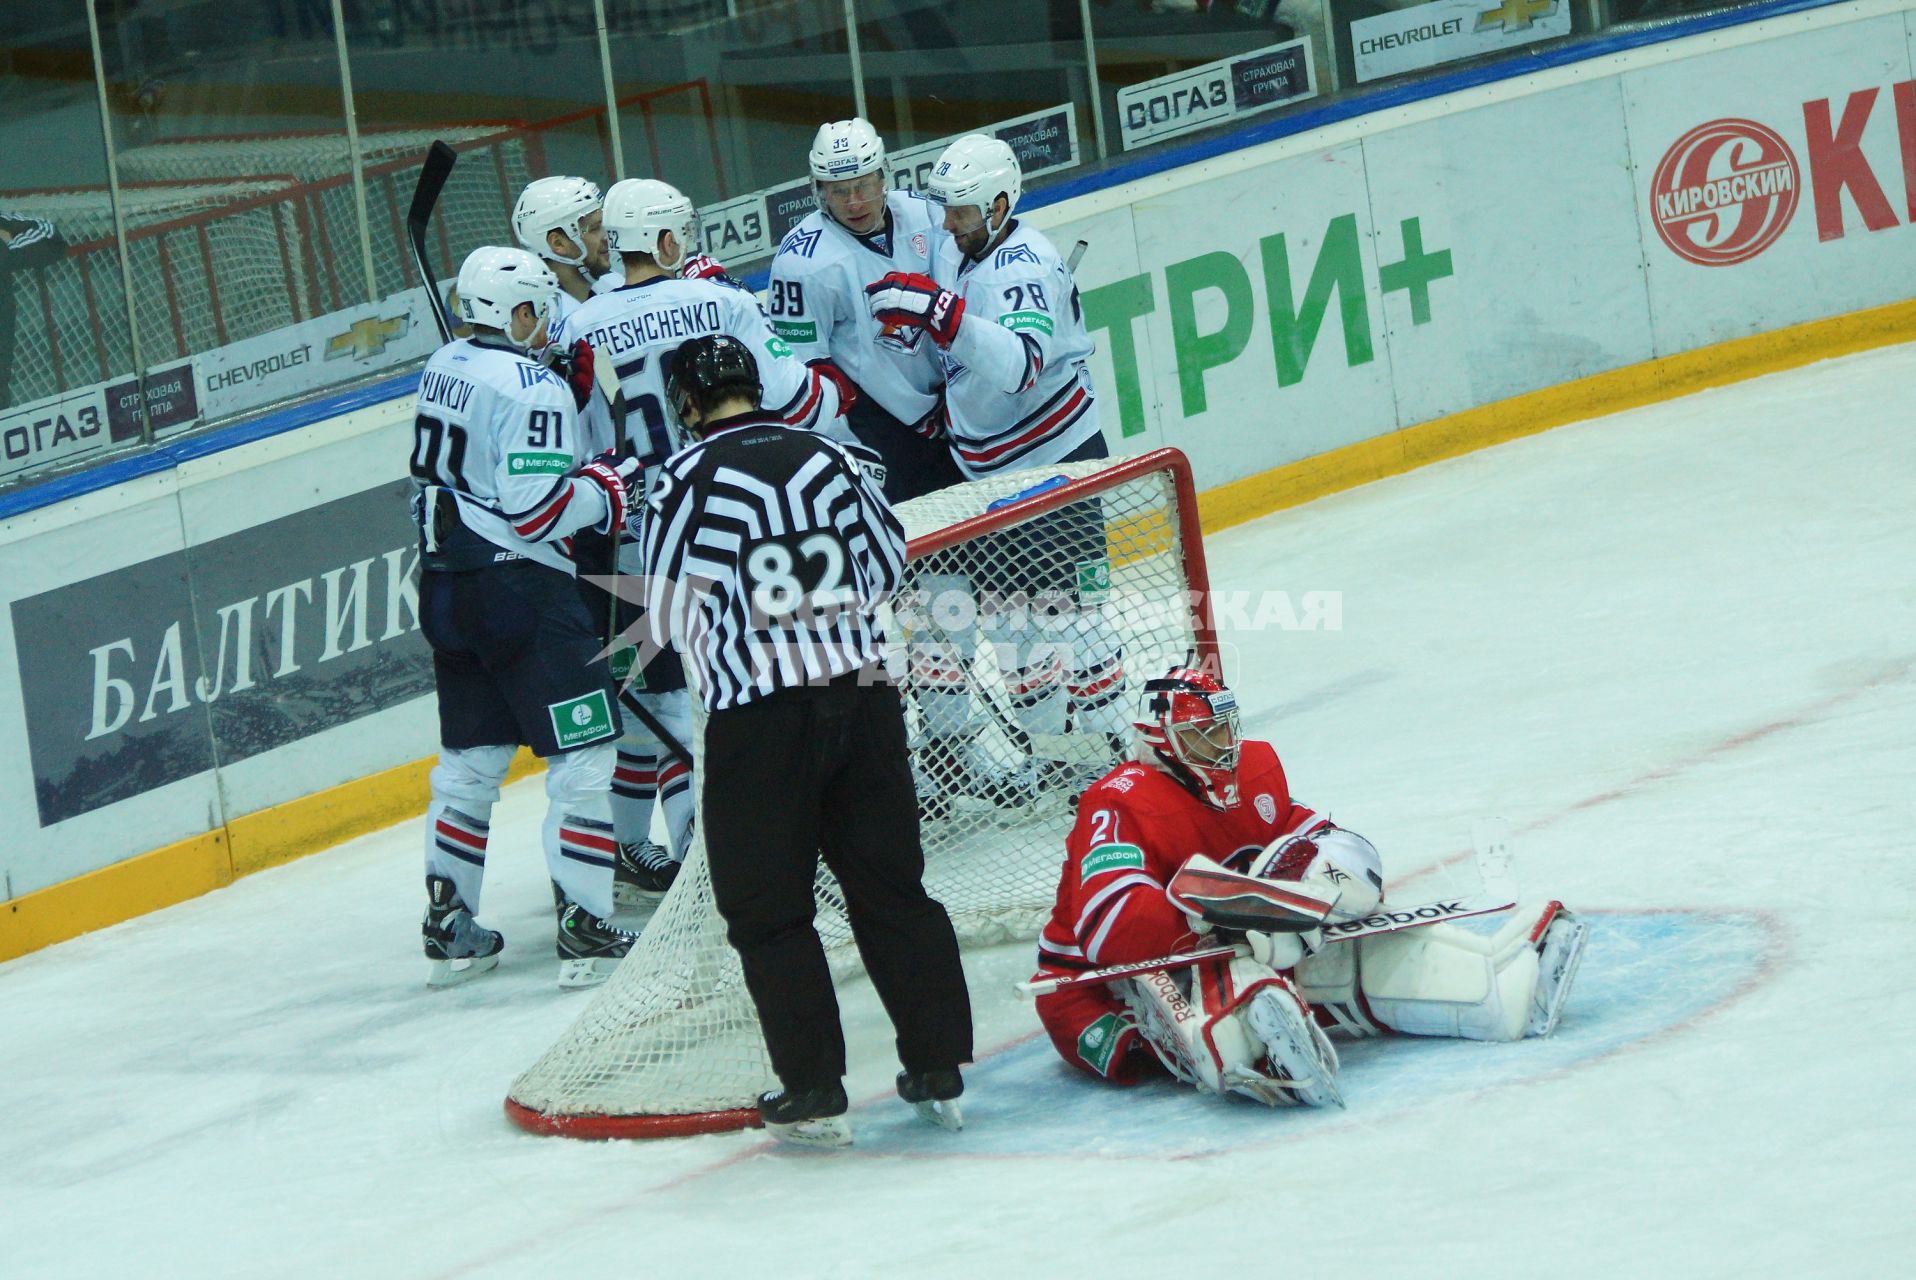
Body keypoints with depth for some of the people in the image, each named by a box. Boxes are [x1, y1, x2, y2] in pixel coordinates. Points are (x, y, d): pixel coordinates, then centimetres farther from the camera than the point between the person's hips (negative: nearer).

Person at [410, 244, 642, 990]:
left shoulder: (443, 369, 10)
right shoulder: (531, 388, -16)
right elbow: (537, 510, -21)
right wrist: (606, 488, -6)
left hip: (447, 586, 9)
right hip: (519, 591, -9)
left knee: (471, 758, 17)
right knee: (583, 755, -4)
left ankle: (447, 927, 20)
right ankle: (584, 932, -8)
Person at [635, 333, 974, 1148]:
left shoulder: (686, 481, -8)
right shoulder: (831, 459, 3)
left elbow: (668, 618, -1)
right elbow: (887, 566, 15)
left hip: (758, 717, -4)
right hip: (863, 694, 4)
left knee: (768, 909, 7)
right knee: (891, 886, 13)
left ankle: (814, 1091, 5)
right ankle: (938, 1071, 15)